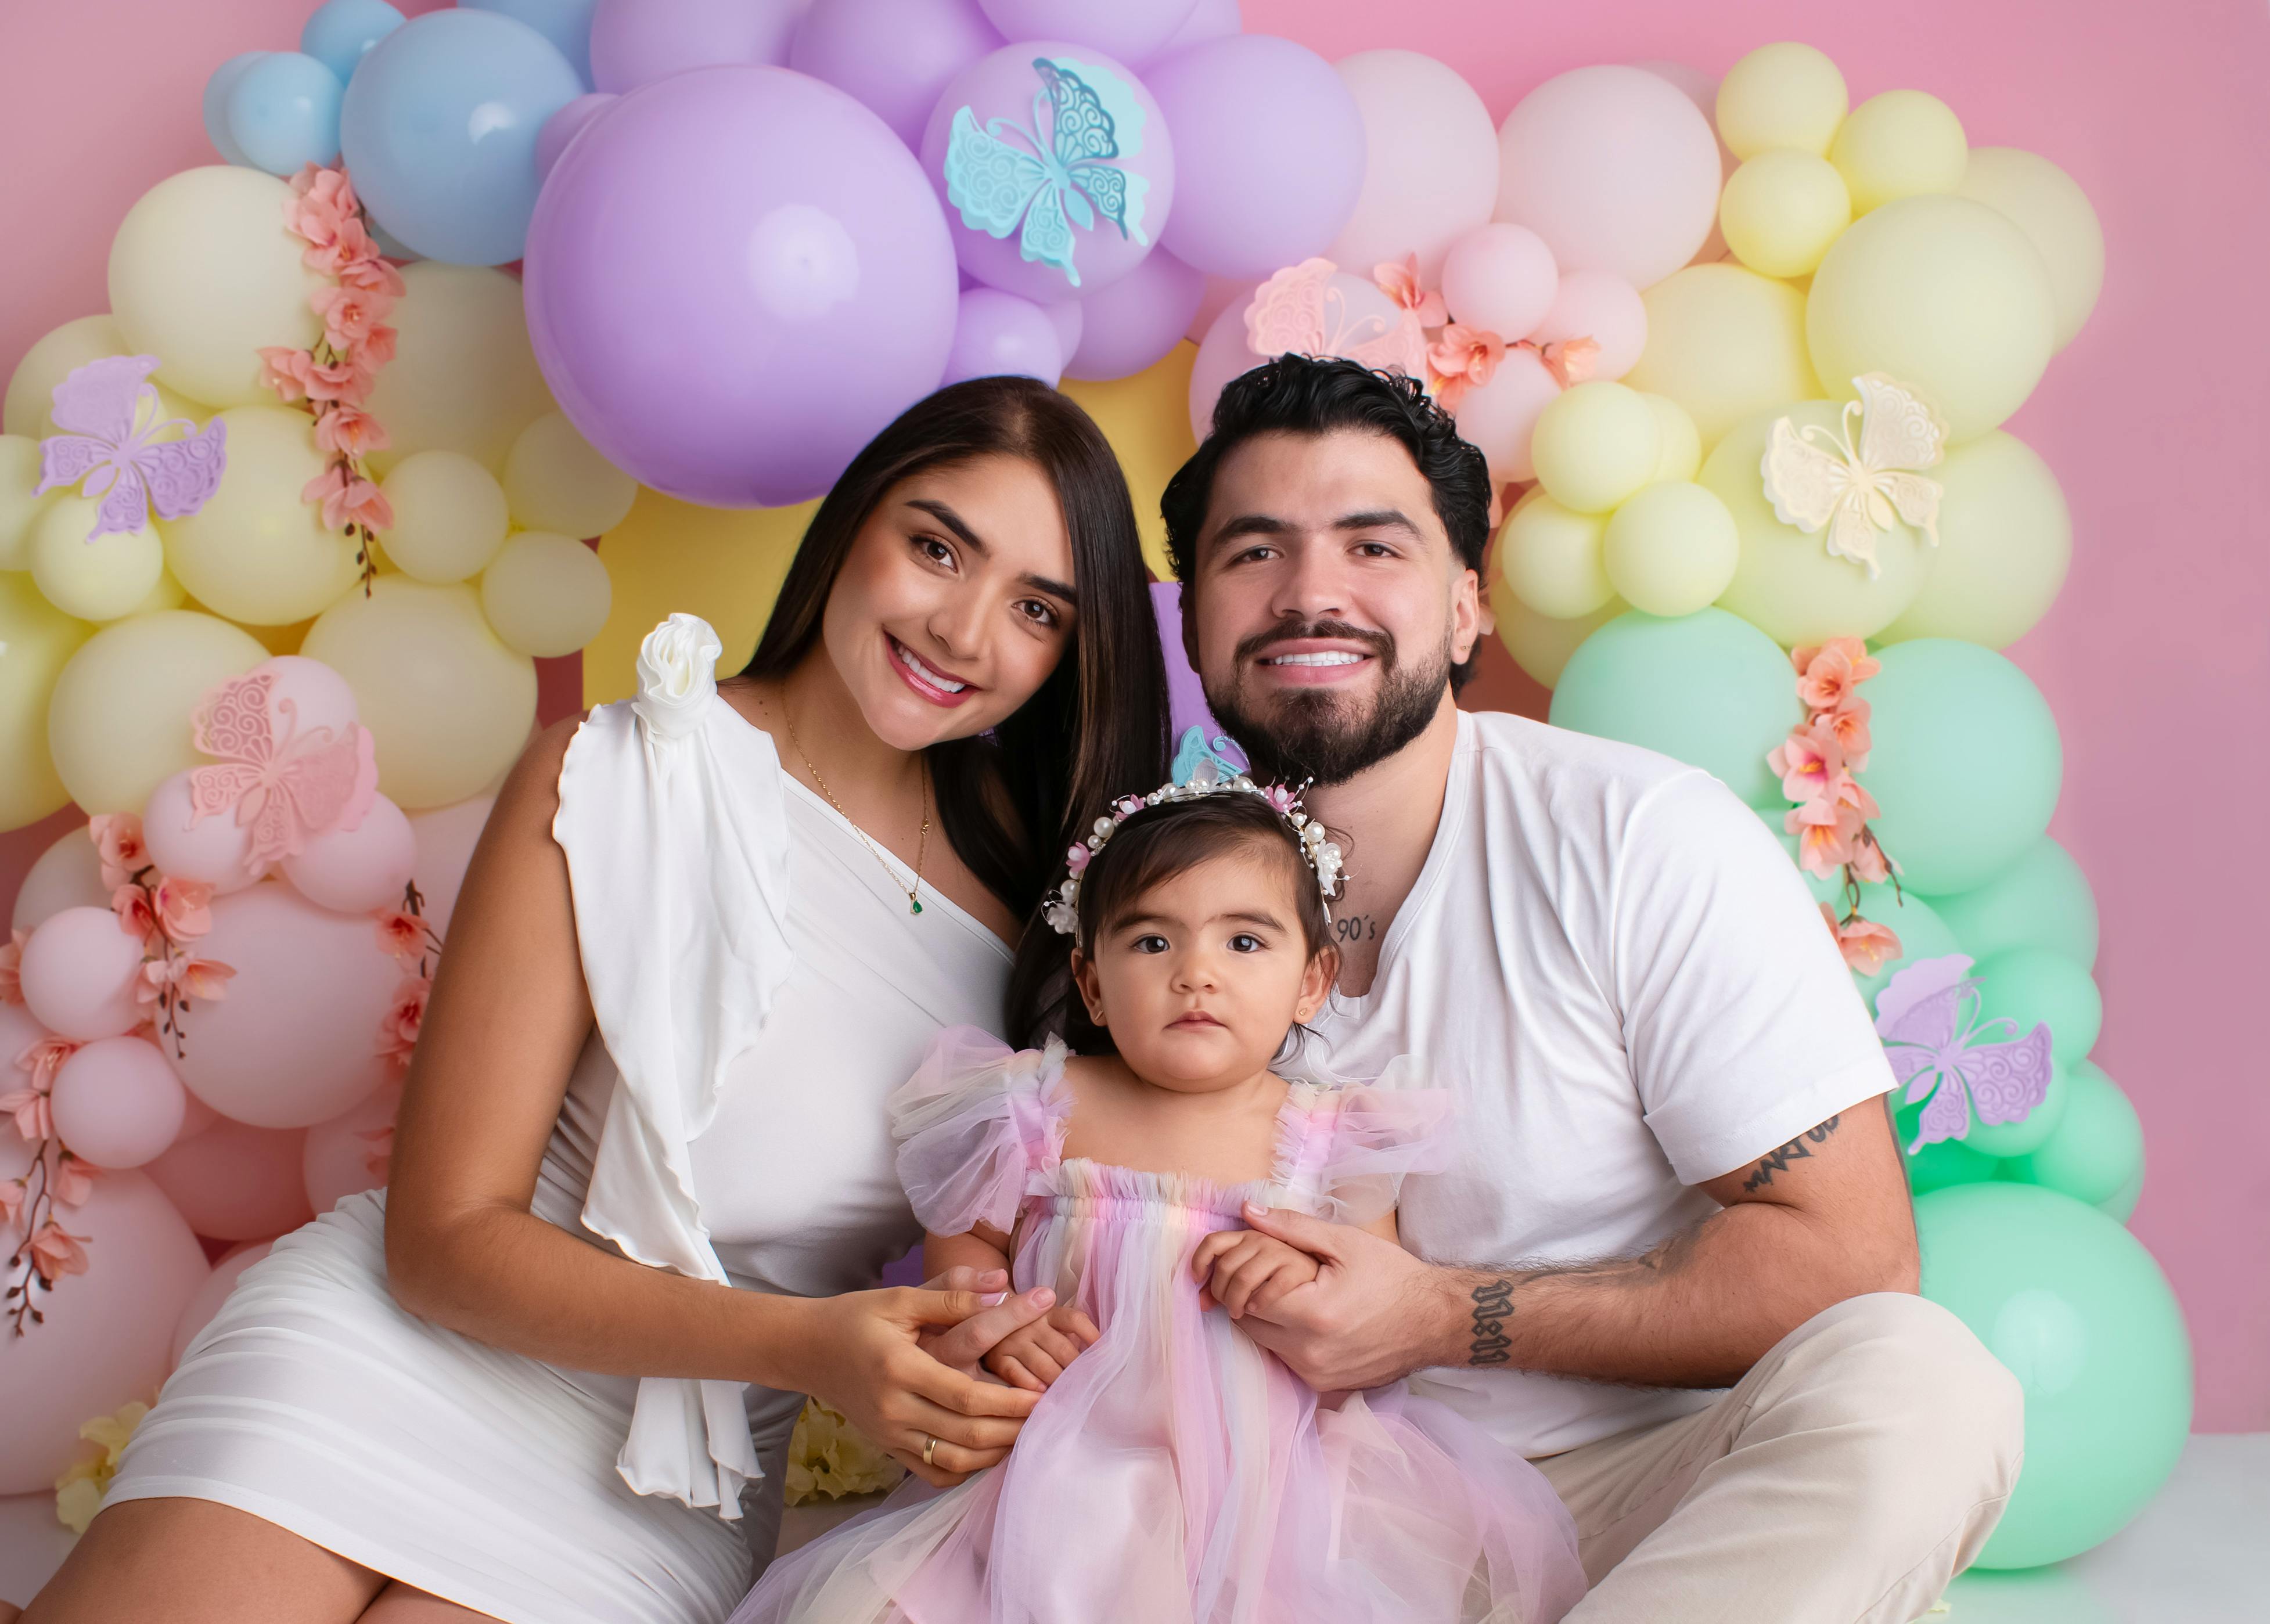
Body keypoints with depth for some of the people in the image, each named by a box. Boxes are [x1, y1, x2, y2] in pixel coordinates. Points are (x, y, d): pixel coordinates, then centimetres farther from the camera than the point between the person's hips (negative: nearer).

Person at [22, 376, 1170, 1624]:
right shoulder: (618, 779, -11)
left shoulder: (1025, 858, -1)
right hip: (392, 1358, -2)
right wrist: (809, 1345, -25)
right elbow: (448, 1237, -13)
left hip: (665, 1510, 2)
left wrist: (976, 1356, -16)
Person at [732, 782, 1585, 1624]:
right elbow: (964, 1240, 12)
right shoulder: (1044, 1111, 1)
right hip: (1077, 1461, 0)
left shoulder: (1329, 1138, 1)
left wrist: (1312, 1284, -16)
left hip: (1273, 1467, 1)